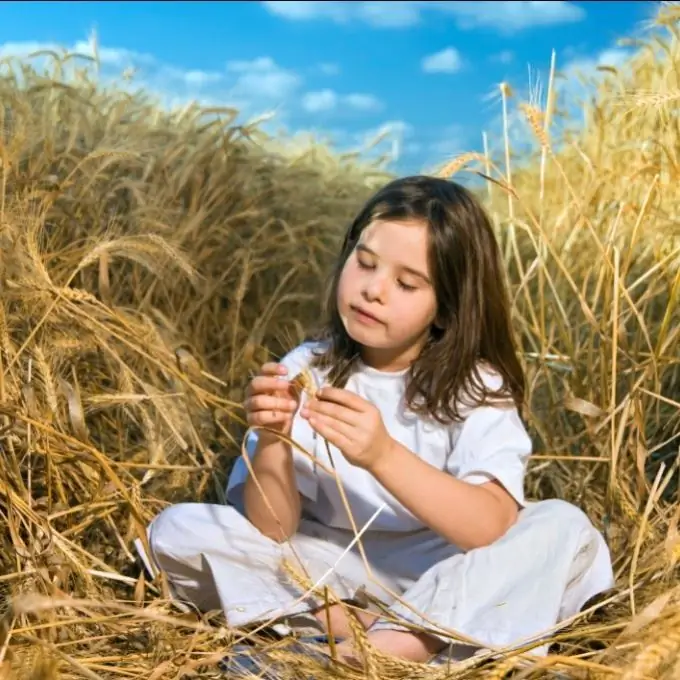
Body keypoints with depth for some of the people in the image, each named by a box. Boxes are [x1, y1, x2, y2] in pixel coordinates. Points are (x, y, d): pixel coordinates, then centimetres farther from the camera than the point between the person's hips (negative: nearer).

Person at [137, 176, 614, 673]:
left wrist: (383, 455, -40)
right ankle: (365, 630, -15)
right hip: (325, 572, 2)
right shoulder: (307, 369, -8)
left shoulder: (476, 386, -12)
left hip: (439, 574, -1)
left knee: (565, 530, -25)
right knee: (176, 531, -16)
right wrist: (273, 441, -32)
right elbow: (271, 528, -13)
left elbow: (495, 528, -27)